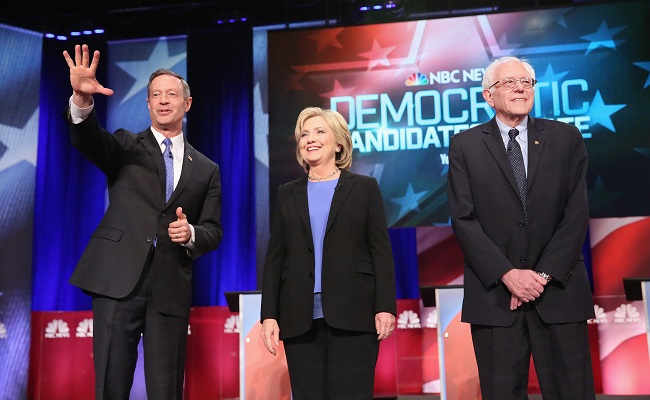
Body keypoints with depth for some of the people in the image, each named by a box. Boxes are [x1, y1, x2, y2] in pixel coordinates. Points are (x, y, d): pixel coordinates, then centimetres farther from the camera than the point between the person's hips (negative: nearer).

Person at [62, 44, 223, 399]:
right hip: (119, 280, -1)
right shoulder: (125, 147, 10)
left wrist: (191, 234, -10)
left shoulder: (206, 170, 13)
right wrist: (82, 99, -31)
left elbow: (213, 232, 12)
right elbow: (87, 139, -11)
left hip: (171, 290, 1)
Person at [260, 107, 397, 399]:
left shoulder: (364, 188, 6)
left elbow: (381, 252, 1)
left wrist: (385, 307, -7)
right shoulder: (287, 195, 13)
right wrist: (269, 315, 3)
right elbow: (274, 259, 10)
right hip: (301, 320, 3)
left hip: (353, 318, -2)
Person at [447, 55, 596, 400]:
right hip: (494, 293, -1)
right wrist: (507, 274, -11)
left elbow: (577, 214, 1)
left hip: (559, 291, 1)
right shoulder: (465, 145, 5)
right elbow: (463, 219, -2)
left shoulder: (566, 138, 8)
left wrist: (544, 274, -9)